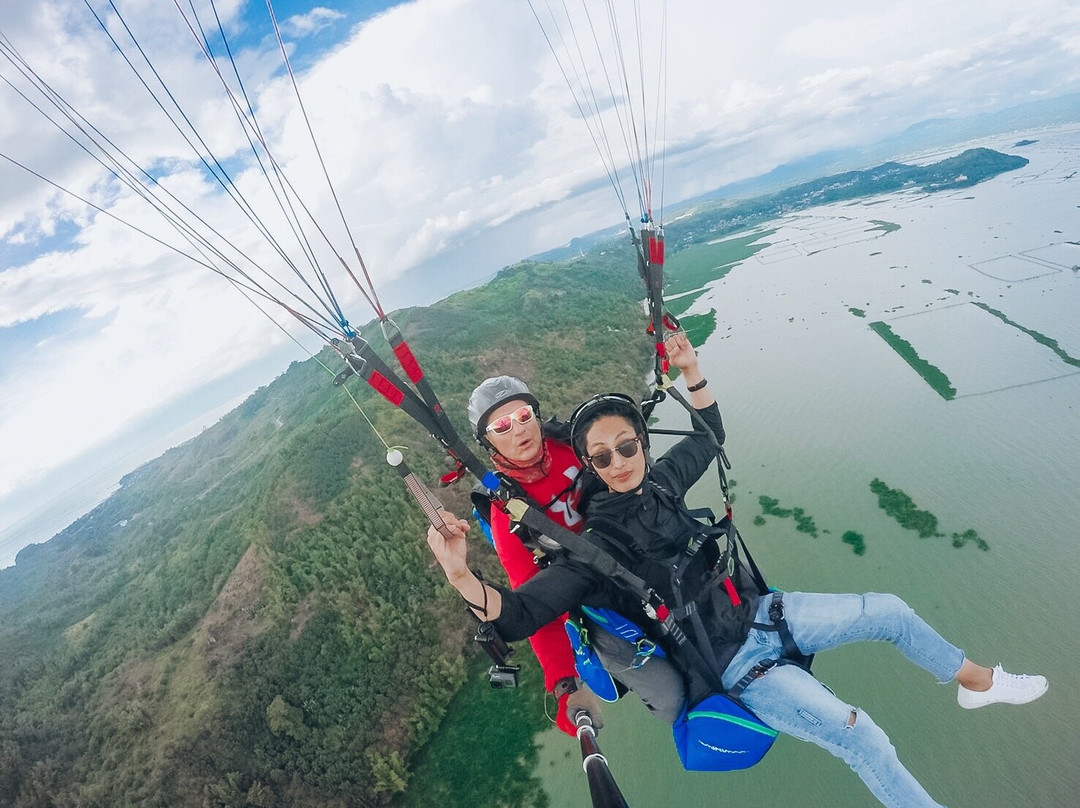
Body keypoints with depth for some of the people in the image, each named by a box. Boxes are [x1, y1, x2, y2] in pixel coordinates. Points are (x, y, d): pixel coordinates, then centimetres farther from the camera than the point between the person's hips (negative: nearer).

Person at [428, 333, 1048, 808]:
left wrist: (690, 368, -1)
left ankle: (979, 682, 42)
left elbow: (711, 434, 11)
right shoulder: (595, 545, -23)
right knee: (862, 739, -21)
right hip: (733, 666, -6)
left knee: (892, 613, 13)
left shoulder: (660, 480, -6)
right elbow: (517, 615, -29)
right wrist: (461, 577, -47)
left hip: (762, 614, 6)